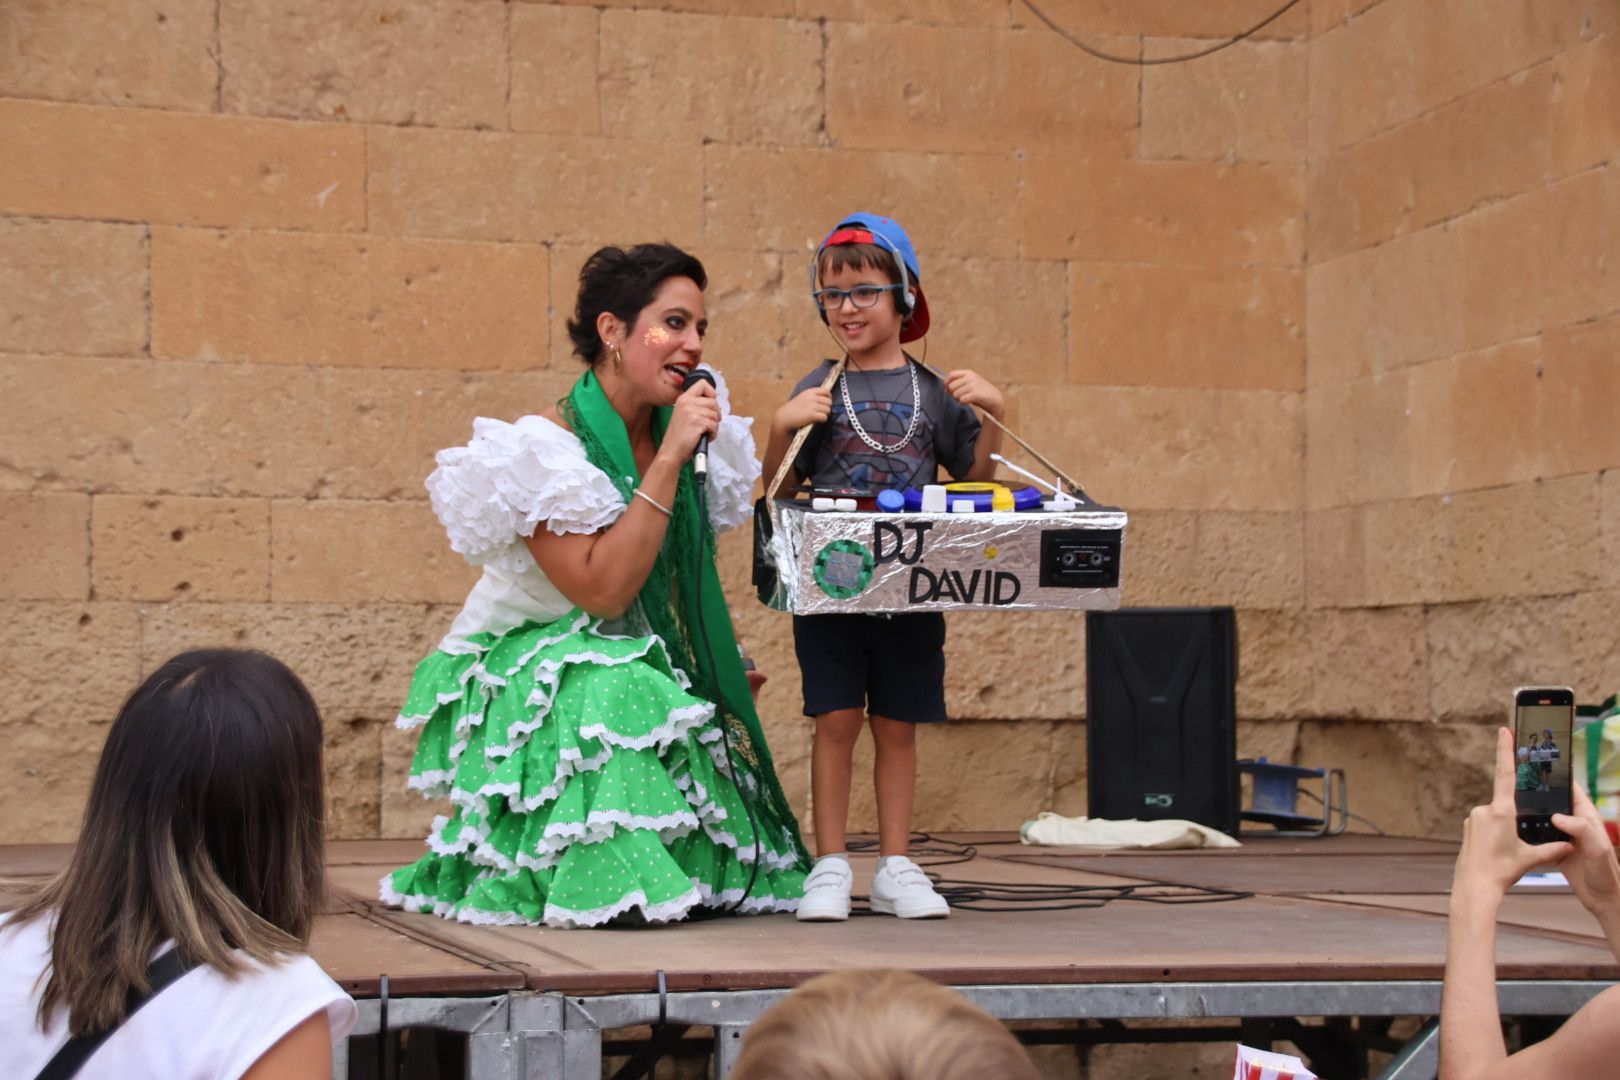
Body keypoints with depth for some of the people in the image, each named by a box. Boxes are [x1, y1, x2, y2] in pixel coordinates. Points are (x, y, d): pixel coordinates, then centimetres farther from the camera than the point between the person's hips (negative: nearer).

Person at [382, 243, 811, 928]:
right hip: (534, 681, -7)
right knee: (620, 702, -34)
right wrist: (668, 460, -27)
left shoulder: (681, 435, 2)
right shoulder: (546, 446, -18)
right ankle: (607, 889, -20)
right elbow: (601, 589, -28)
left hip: (646, 662, 7)